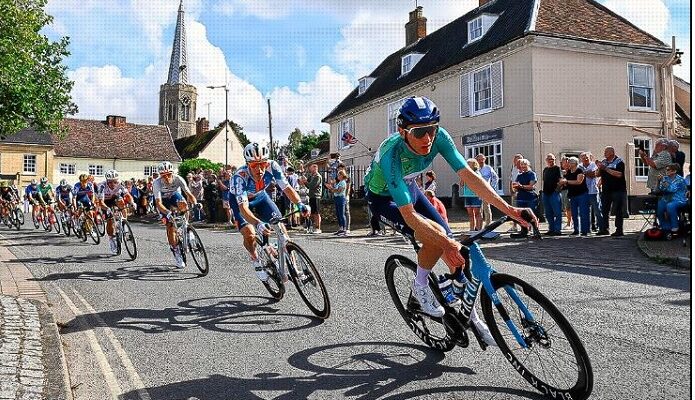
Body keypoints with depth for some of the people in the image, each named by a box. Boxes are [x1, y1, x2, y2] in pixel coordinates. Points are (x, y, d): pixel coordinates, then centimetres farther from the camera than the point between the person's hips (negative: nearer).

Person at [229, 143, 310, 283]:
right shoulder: (240, 177, -40)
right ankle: (255, 260, 10)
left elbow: (286, 187, -28)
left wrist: (300, 204, -46)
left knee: (280, 227, -12)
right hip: (240, 200, -3)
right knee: (249, 235, -23)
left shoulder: (272, 166, -32)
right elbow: (243, 207, -44)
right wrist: (258, 223, -61)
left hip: (260, 196, 3)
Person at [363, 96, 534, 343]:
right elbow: (409, 215, -39)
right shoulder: (392, 155, -38)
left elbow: (468, 176, -27)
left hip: (408, 188, 6)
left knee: (449, 240, -3)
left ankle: (470, 313, 13)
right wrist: (445, 243, -45)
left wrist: (508, 209, -34)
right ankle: (420, 287, -1)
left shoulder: (439, 137, -25)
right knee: (437, 236, -29)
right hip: (383, 199, -5)